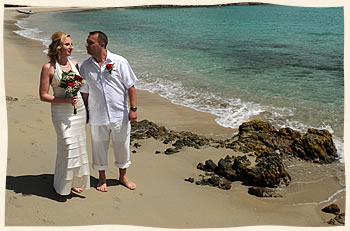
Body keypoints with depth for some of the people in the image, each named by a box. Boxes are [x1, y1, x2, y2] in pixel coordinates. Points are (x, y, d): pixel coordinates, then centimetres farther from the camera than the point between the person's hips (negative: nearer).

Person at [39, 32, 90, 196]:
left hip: (79, 109, 5)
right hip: (61, 112, -5)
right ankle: (64, 184, 14)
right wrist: (66, 100, -19)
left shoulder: (74, 64, 6)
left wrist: (86, 109, 14)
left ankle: (76, 181, 24)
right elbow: (43, 96, -9)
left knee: (79, 145, 9)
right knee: (68, 146, -6)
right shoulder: (48, 68, -10)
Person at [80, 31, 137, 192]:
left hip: (120, 115, -1)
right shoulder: (85, 67, 0)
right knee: (99, 147, 11)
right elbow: (84, 92, 8)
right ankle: (102, 178, 32)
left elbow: (130, 87, -3)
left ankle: (123, 176, 34)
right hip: (97, 116, 1)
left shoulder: (119, 62, -6)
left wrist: (133, 109, -7)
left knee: (122, 146, 12)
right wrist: (84, 113, 8)